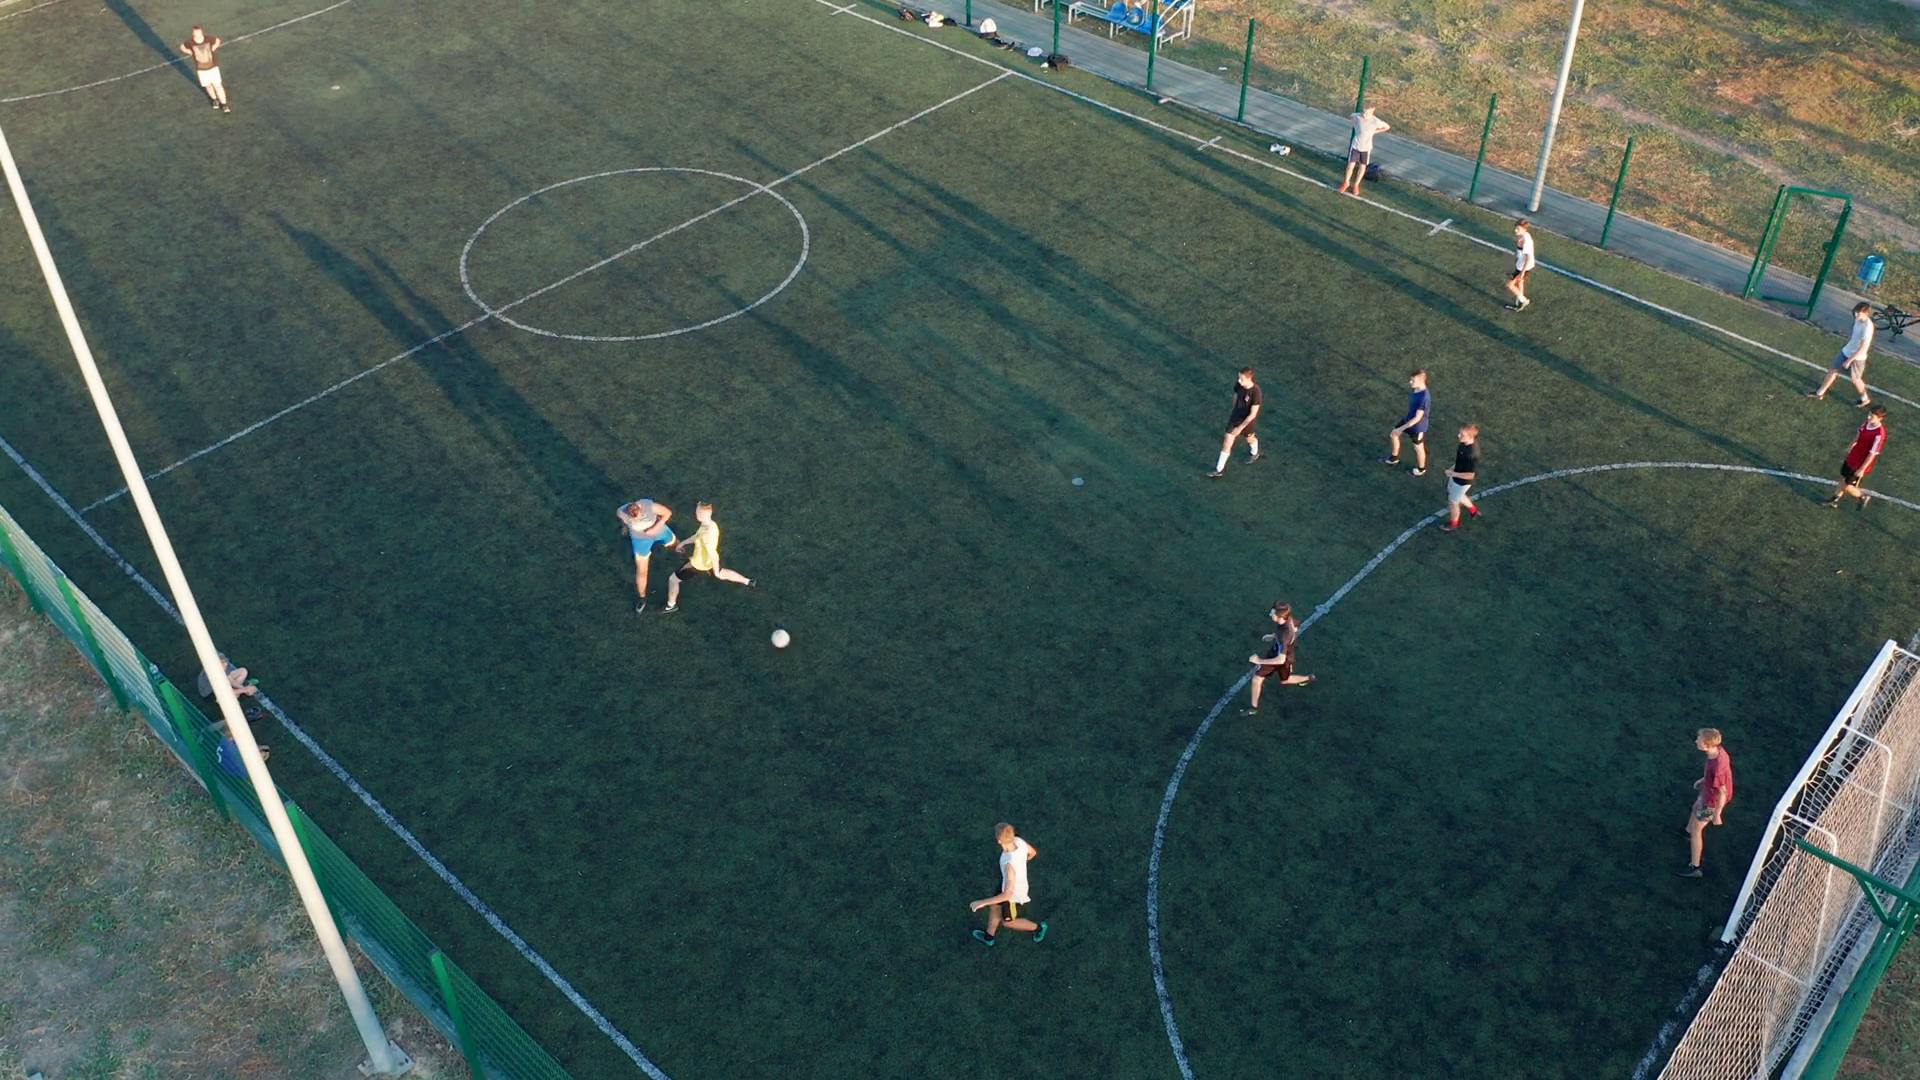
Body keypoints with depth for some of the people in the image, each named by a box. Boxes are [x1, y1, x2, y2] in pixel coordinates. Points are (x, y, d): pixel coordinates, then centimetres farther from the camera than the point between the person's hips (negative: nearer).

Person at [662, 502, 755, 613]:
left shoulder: (707, 535, -40)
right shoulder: (711, 524, -14)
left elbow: (713, 555, -30)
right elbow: (697, 536, 7)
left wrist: (716, 571, -16)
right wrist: (683, 543, 16)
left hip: (700, 564, -8)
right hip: (709, 561, 8)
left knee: (673, 579, 9)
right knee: (722, 573, 38)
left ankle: (671, 605, 30)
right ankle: (748, 581, 51)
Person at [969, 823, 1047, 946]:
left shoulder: (1010, 865, -46)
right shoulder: (1019, 841, -26)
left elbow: (1007, 895, -37)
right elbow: (1033, 852, -2)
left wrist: (982, 902, -31)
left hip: (1014, 893, -7)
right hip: (1014, 883, 7)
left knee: (1007, 921, 23)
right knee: (994, 906, 28)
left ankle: (1038, 928, 45)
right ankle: (989, 938, 53)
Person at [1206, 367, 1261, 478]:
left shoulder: (1255, 392, -35)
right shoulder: (1238, 384, -19)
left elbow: (1253, 414, -28)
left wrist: (1240, 428, -24)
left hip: (1247, 420, -4)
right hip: (1235, 417, 4)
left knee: (1250, 439, 28)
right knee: (1227, 444, 7)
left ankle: (1254, 453, 62)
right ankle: (1219, 470, 19)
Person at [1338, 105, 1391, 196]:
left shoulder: (1376, 121, -21)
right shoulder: (1357, 116, -18)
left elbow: (1387, 127, -3)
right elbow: (1350, 117, 7)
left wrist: (1374, 132, -5)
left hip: (1366, 147, 0)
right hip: (1355, 145, 0)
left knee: (1362, 166, 13)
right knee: (1351, 165, 1)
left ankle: (1356, 185, 34)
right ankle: (1346, 182, 28)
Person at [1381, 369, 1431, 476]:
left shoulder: (1424, 397, -38)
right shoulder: (1417, 389, -12)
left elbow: (1417, 418, -32)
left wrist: (1401, 429, -27)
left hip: (1418, 426, -8)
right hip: (1409, 420, 8)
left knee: (1418, 447, 16)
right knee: (1393, 435, 22)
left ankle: (1421, 470, 43)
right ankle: (1394, 458, 46)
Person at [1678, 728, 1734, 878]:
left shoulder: (1717, 767, -43)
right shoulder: (1718, 750, -19)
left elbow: (1722, 792, -30)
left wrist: (1716, 815, -16)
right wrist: (1703, 780, 20)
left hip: (1713, 800, -8)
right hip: (1708, 790, 8)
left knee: (1696, 830, 8)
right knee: (1696, 808, 35)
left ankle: (1694, 868, 22)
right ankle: (1688, 832, 67)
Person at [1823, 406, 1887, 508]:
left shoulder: (1880, 434, -32)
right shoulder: (1867, 423, -9)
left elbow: (1872, 454, -26)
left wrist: (1862, 469, -21)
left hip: (1860, 465, -7)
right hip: (1852, 458, 7)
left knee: (1848, 487, 4)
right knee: (1843, 478, 22)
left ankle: (1864, 496, 33)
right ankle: (1835, 500, 42)